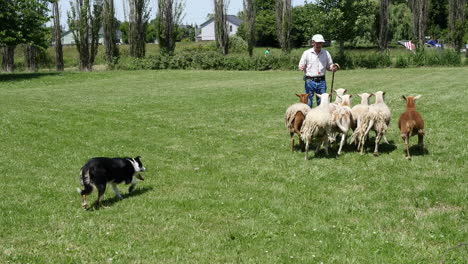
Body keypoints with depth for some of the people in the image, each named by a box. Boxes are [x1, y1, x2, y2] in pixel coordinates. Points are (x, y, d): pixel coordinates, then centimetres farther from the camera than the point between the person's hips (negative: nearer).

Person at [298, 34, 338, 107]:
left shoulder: (326, 53, 8)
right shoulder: (306, 53, 1)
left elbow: (329, 66, 14)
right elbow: (301, 66, 2)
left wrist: (333, 68, -9)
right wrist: (301, 68, -22)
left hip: (321, 81, 3)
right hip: (310, 81, -3)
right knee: (308, 102, -4)